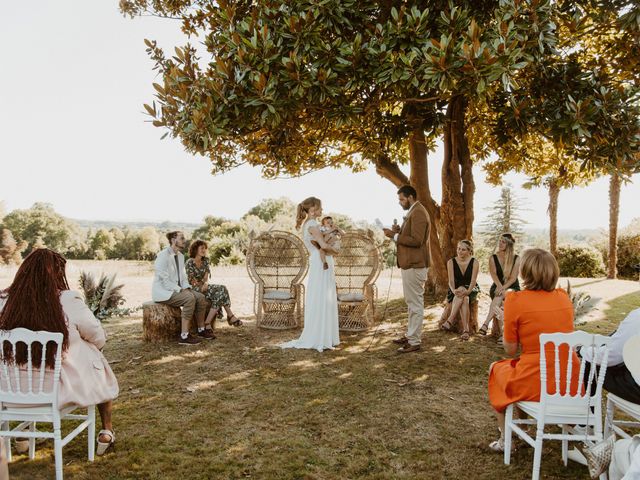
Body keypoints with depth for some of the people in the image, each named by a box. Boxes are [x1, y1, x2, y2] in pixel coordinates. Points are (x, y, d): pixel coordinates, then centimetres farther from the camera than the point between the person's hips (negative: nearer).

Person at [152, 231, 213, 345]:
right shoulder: (163, 255, -16)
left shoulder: (180, 256, 11)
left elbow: (182, 276, 16)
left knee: (201, 297, -8)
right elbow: (164, 279, -22)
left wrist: (187, 288, -2)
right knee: (190, 298, -30)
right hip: (163, 291, -8)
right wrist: (180, 290, -22)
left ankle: (201, 329, 7)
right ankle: (184, 336, -26)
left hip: (176, 289, 8)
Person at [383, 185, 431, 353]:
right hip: (410, 264, 11)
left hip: (414, 265, -11)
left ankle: (414, 342, 0)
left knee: (415, 303, -5)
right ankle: (411, 335, 27)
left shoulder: (418, 213, -15)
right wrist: (399, 231, 6)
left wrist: (395, 236, -17)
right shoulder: (413, 212, 17)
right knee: (412, 303, 17)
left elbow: (416, 240, -23)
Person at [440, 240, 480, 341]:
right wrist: (454, 290, -30)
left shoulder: (474, 262, -3)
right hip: (456, 290, 1)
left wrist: (467, 292, -32)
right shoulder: (451, 262, -1)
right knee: (464, 300, -34)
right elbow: (451, 281, -8)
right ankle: (466, 330, -42)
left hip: (471, 290, -1)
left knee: (464, 296, -36)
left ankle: (450, 321, -40)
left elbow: (473, 280, -13)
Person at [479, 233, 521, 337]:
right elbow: (493, 274, -8)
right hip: (497, 287, 2)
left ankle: (486, 324, -46)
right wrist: (500, 286, -27)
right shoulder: (493, 258, 6)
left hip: (512, 288, -1)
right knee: (499, 295, -34)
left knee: (499, 296, -35)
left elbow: (513, 277, -8)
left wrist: (503, 288, -25)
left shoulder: (516, 259, 1)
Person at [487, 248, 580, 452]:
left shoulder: (516, 300, -13)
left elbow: (510, 350, -4)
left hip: (534, 385, -5)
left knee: (496, 368, 27)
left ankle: (505, 438, 28)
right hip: (571, 384, 5)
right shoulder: (564, 297, 2)